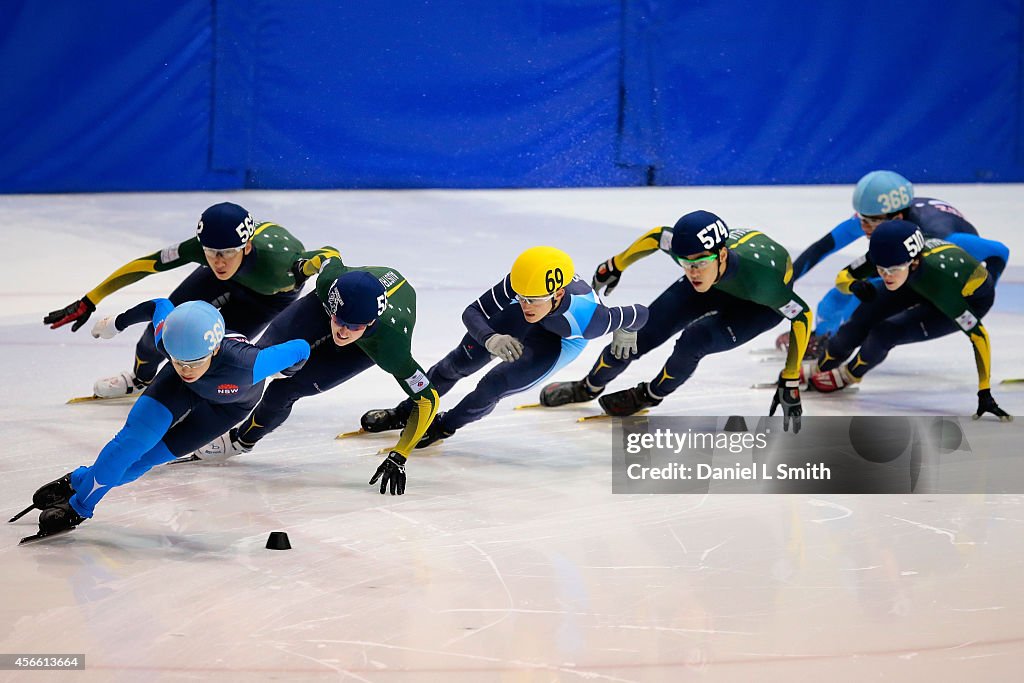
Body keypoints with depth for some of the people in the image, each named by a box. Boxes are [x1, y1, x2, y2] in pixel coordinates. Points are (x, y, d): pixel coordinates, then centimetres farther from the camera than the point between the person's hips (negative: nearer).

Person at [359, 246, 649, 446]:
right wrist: (491, 339, -52)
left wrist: (623, 333, -7)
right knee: (461, 361, 4)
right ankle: (405, 413, 30)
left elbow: (639, 314, -30)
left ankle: (443, 426, 16)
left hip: (562, 339, -2)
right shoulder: (518, 284, -41)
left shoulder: (587, 317, -46)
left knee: (495, 385, -15)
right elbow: (472, 312, -31)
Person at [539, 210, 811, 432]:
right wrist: (615, 266, 3)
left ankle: (649, 396, 5)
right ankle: (588, 388, 29)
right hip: (717, 284, 4)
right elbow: (658, 235, -12)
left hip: (761, 306, -4)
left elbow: (802, 315, -32)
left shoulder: (759, 276, -46)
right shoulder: (691, 251, -36)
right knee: (639, 335, -2)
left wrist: (790, 383, -31)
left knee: (694, 341, -28)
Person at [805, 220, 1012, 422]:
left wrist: (985, 394, -40)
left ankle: (849, 375, 14)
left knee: (885, 333, -17)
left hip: (972, 298, -5)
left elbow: (978, 335, -39)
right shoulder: (892, 256, -31)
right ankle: (818, 369, 20)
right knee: (866, 316, -7)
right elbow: (845, 276, -13)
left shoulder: (938, 277, -44)